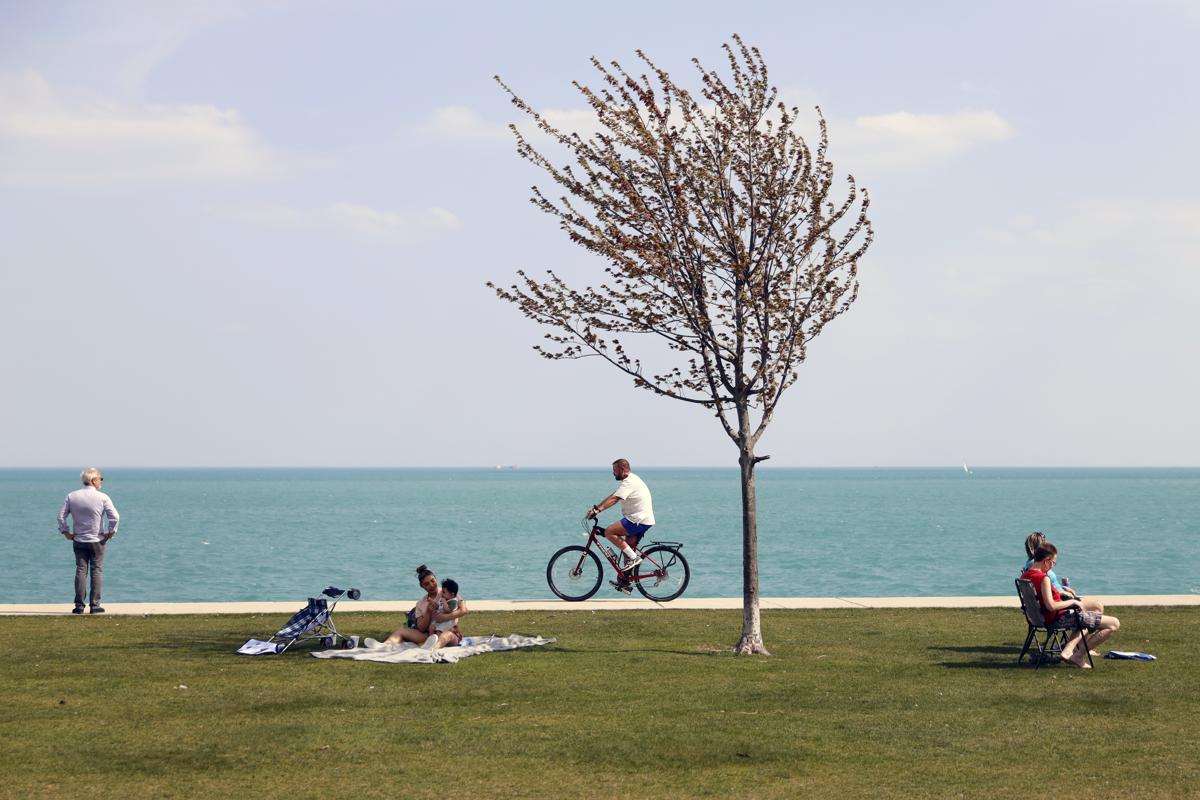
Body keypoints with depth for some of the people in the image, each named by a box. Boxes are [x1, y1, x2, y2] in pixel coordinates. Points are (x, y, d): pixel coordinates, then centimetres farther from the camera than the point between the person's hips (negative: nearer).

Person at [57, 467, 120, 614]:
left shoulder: (71, 496, 1)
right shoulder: (103, 497, -9)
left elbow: (61, 516, 0)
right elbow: (115, 517, -15)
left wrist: (66, 532, 8)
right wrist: (111, 532, -3)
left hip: (78, 541, 3)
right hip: (97, 541, -3)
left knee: (81, 571, 6)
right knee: (97, 571, 3)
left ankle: (79, 605, 2)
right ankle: (95, 605, 1)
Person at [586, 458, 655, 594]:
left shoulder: (629, 483, -15)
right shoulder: (629, 481, 19)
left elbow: (613, 499, -26)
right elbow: (612, 496, 20)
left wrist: (597, 510, -31)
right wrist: (596, 507, 13)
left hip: (638, 520, -11)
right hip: (644, 521, 11)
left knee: (609, 532, -16)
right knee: (628, 548, 12)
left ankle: (633, 558, -15)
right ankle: (625, 582, 15)